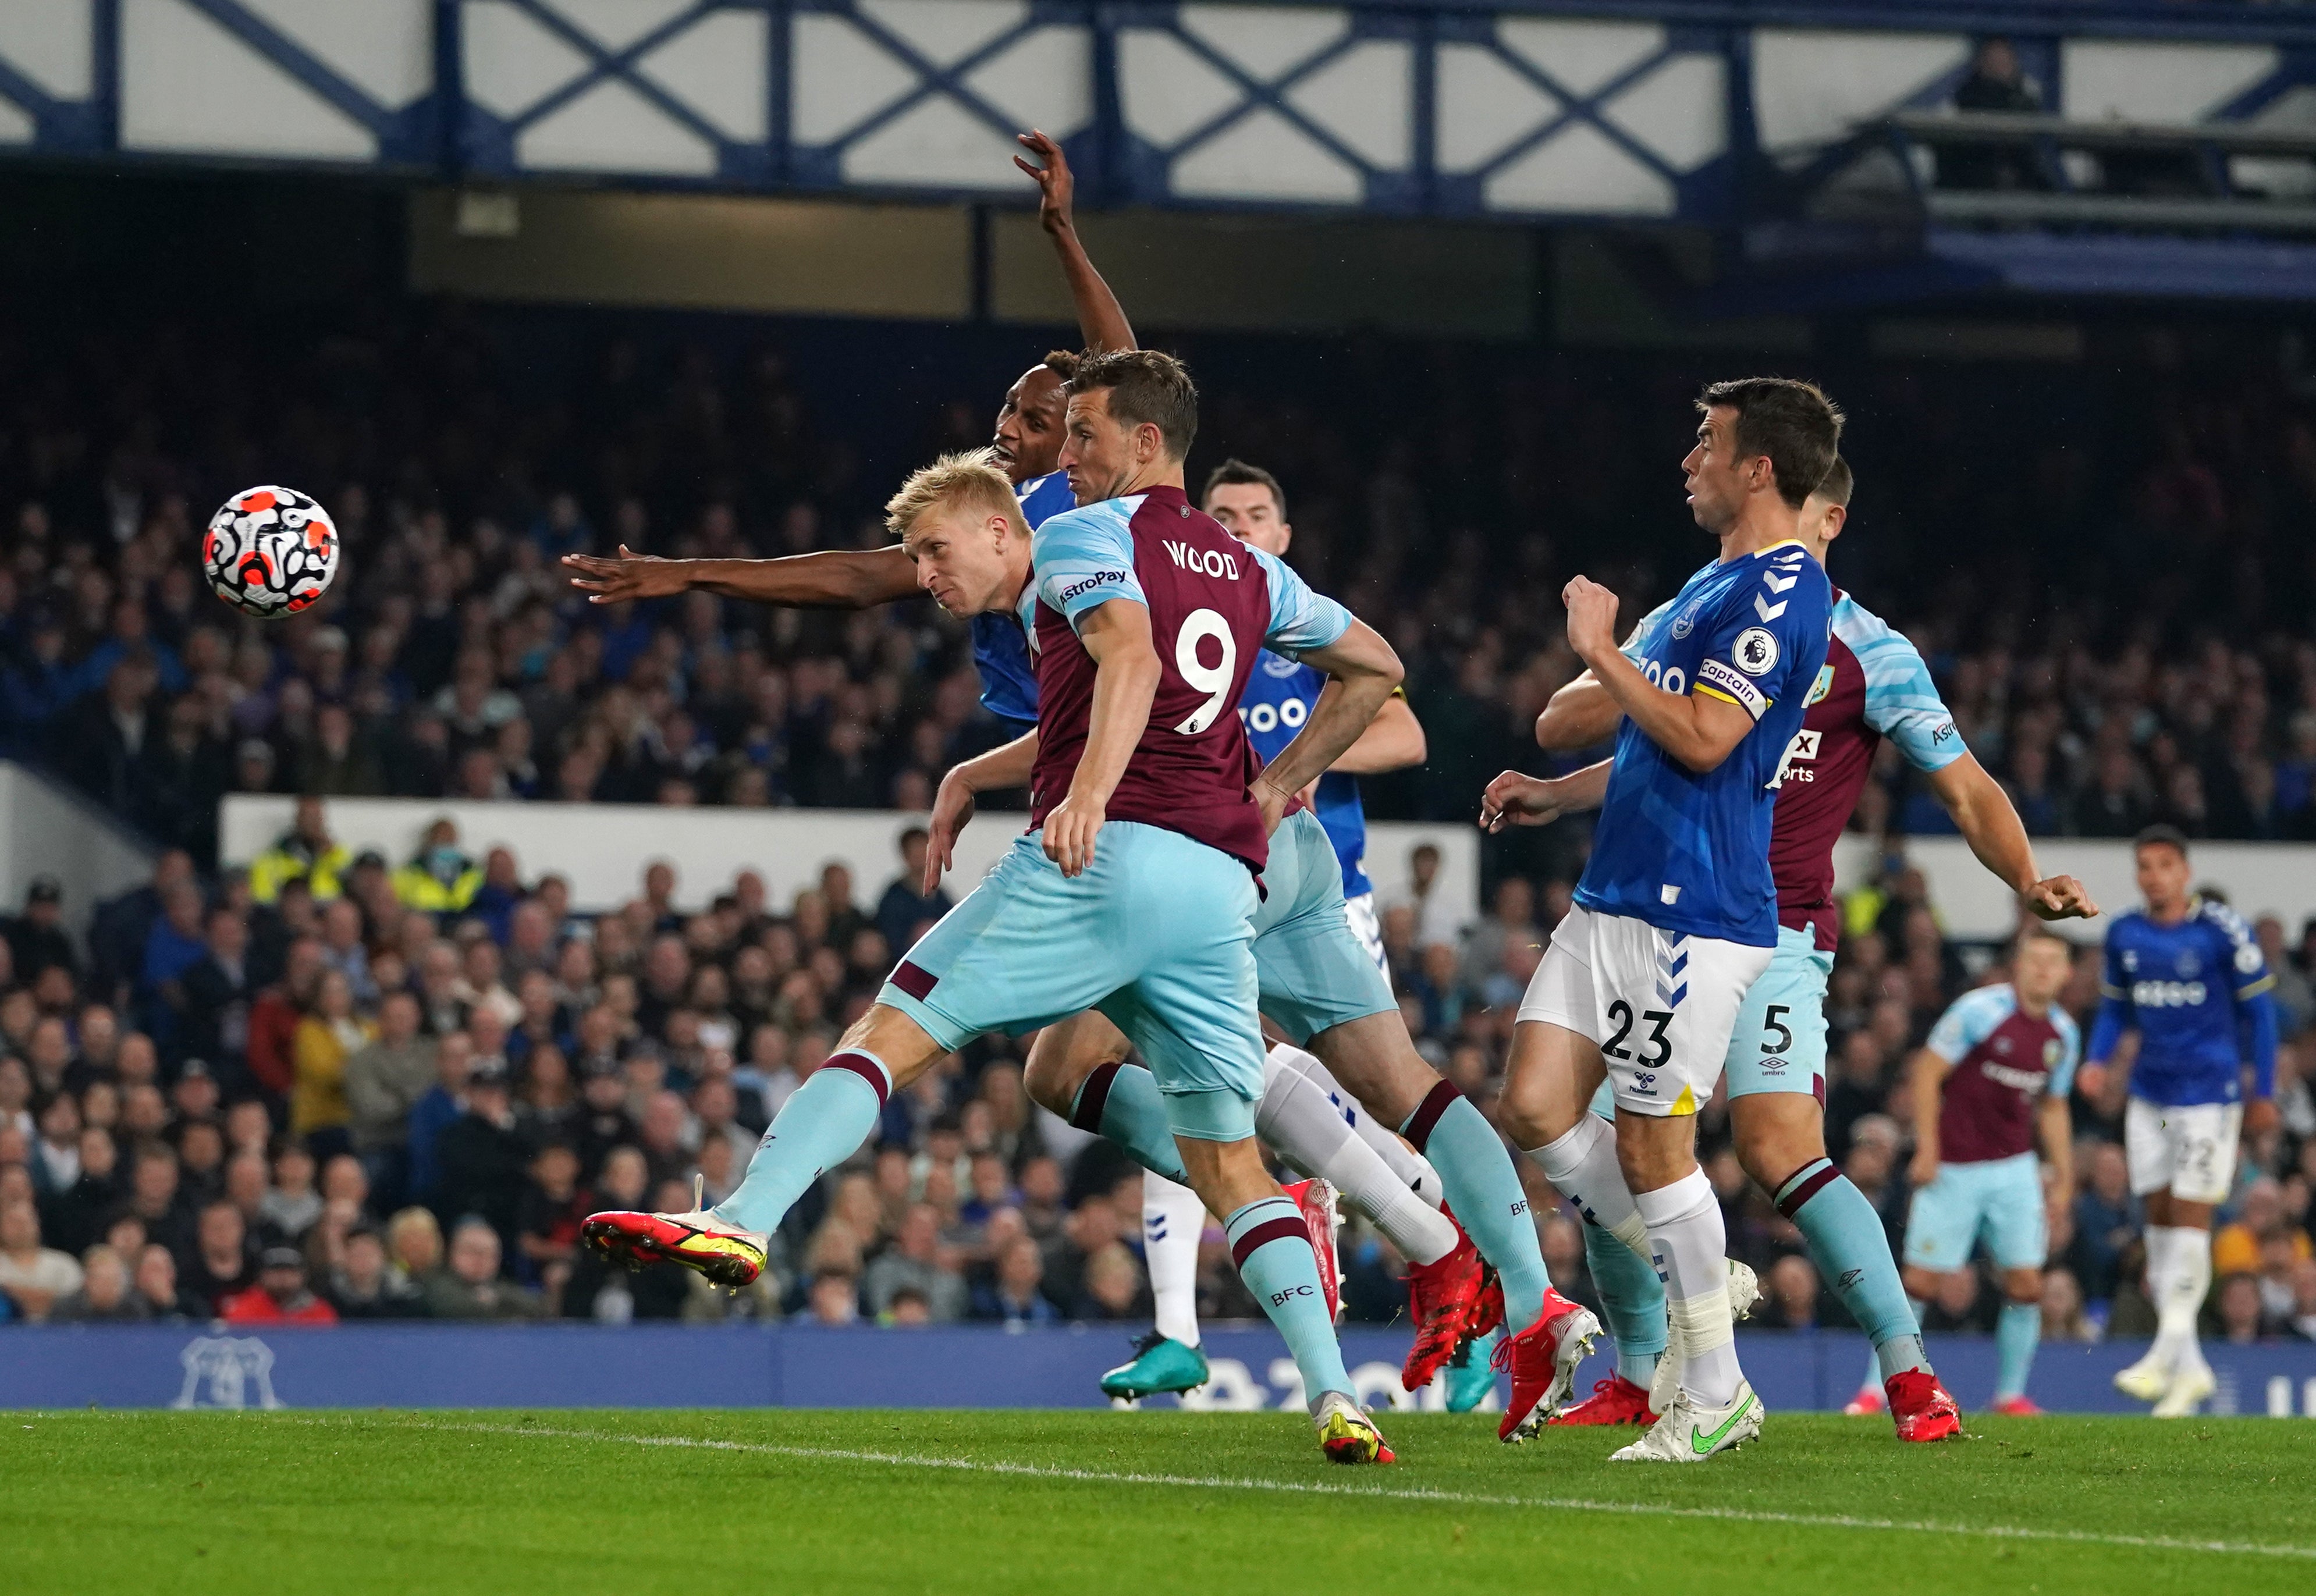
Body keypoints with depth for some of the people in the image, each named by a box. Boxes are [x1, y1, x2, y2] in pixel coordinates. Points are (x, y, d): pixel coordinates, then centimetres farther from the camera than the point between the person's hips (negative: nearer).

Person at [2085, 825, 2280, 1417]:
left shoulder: (2223, 930, -9)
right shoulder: (2124, 934, 5)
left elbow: (2257, 1010, -3)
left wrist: (2264, 1093, -2)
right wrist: (2097, 1060, -3)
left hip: (2209, 1094, -5)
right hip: (2149, 1094, 6)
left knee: (2191, 1217, -10)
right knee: (2159, 1217, 5)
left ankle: (2166, 1354, -9)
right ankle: (2190, 1368, 11)